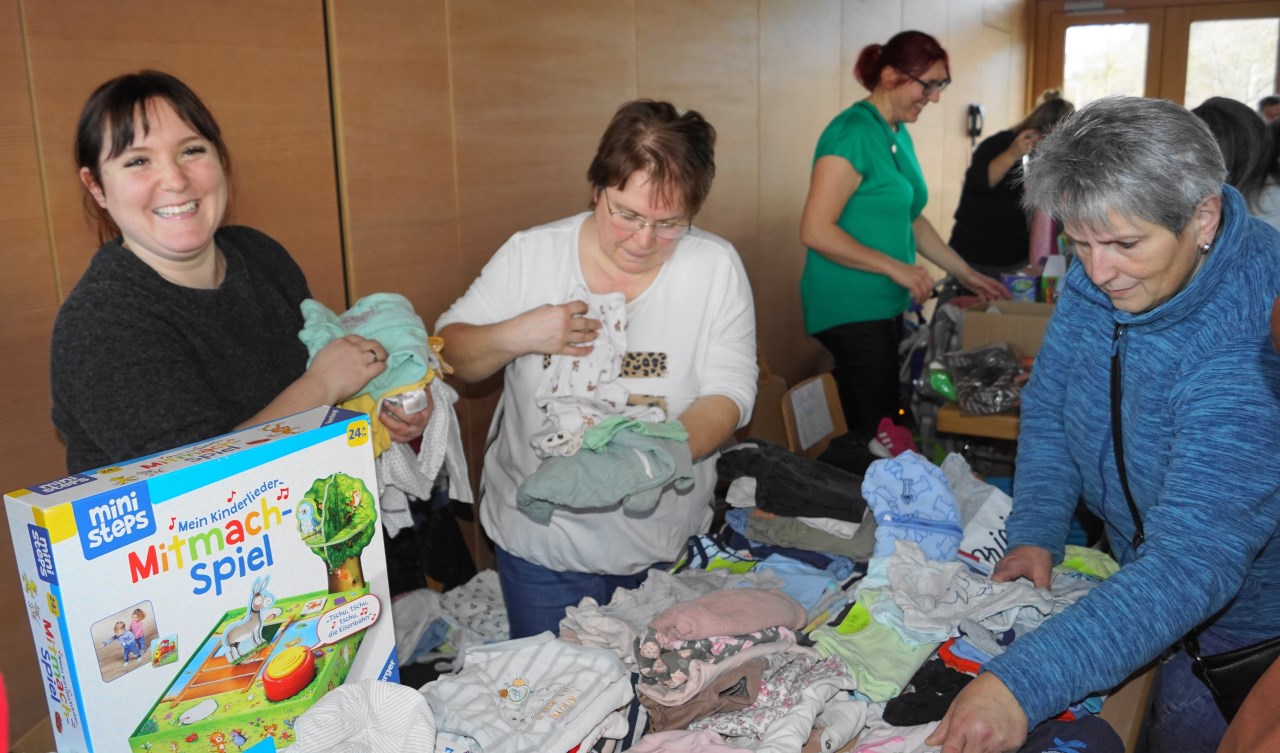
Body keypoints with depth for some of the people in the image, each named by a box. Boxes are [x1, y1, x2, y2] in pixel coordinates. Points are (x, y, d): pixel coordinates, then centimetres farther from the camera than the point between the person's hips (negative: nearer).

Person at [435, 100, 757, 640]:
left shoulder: (715, 267, -8)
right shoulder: (531, 255, -7)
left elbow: (728, 392, -9)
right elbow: (451, 353, 0)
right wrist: (515, 336, -21)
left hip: (666, 544, 1)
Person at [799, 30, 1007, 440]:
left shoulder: (900, 136, 11)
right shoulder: (853, 133, -16)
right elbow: (815, 231, -21)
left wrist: (966, 274, 19)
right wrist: (895, 267, -19)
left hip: (886, 306, 9)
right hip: (852, 308, -9)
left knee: (887, 428, 12)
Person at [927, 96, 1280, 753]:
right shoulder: (1101, 276, -13)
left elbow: (1191, 563, -43)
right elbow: (1048, 408, 0)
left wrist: (1023, 684, -50)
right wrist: (1035, 532, -13)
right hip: (1135, 574, 6)